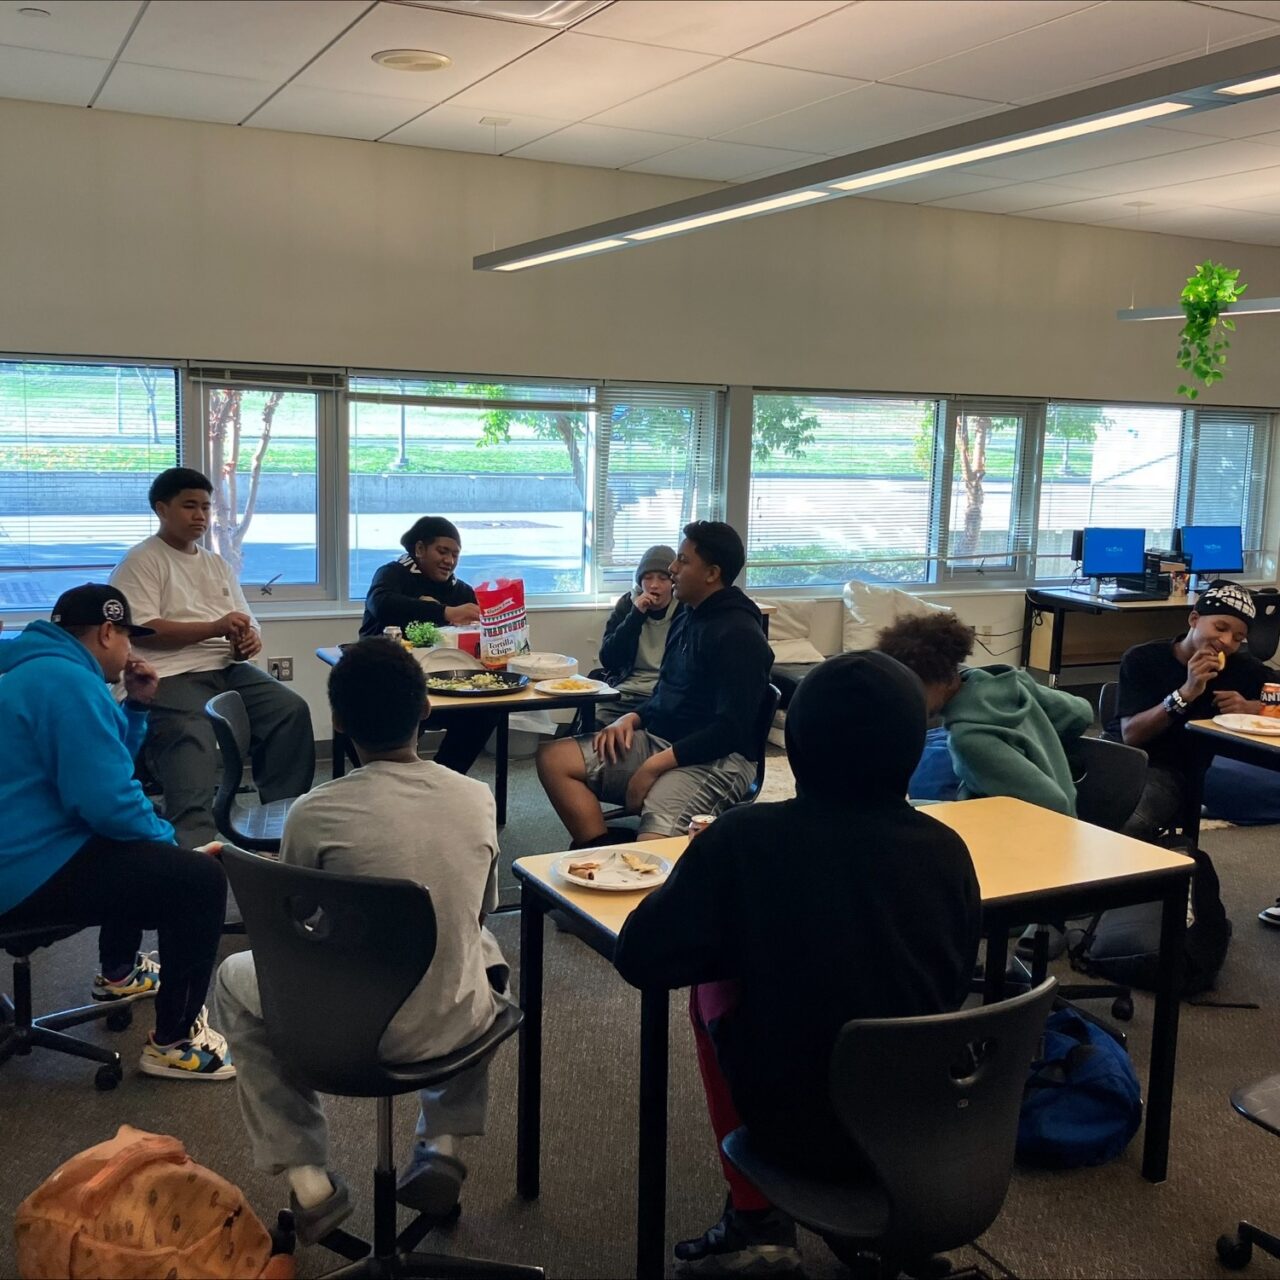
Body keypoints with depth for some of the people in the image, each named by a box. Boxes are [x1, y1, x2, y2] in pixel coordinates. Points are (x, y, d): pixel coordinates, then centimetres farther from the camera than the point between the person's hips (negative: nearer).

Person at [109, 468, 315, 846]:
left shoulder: (218, 565, 26)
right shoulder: (141, 562, 3)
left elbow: (247, 623, 27)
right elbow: (142, 631, -10)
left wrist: (250, 639, 0)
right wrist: (215, 628, -15)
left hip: (227, 668, 6)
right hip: (172, 676, -6)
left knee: (292, 711, -17)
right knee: (193, 744, -33)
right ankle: (193, 846, -44)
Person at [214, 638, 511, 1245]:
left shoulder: (314, 814, -17)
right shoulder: (477, 799, -8)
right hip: (456, 1027, 3)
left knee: (235, 978, 26)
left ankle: (309, 1179, 20)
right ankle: (443, 1142, 27)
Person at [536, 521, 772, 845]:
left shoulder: (738, 633, -13)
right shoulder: (686, 618, 16)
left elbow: (732, 727, -19)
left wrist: (656, 765, -21)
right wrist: (631, 718, 5)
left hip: (714, 759, -10)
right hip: (660, 741, 10)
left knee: (652, 849, -37)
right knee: (554, 758, -5)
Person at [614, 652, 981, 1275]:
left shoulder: (744, 839, -18)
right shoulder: (946, 849, -8)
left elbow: (639, 958, -12)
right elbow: (954, 986, 6)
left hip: (799, 1129, -3)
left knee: (713, 986, 20)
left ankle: (756, 1218, 23)